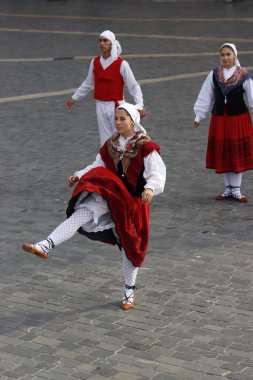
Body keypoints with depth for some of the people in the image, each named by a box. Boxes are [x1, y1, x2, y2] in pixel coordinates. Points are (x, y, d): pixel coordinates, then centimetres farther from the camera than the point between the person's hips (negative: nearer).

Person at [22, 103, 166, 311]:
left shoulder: (146, 147, -12)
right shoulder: (110, 145, 4)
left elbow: (158, 174, -18)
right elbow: (96, 168, 11)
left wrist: (150, 188, -38)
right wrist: (79, 176, -6)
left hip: (133, 200, -3)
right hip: (110, 195, 3)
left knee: (130, 245, 6)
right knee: (82, 212, -22)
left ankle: (129, 292, 23)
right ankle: (45, 246, -37)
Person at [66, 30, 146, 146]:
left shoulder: (121, 64, -10)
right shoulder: (95, 62, 3)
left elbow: (133, 86, -8)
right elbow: (88, 84, 18)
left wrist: (139, 105, -20)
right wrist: (74, 98, 24)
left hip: (116, 106, -4)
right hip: (100, 106, 4)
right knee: (105, 141, 9)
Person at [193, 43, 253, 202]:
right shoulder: (214, 75, 1)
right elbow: (205, 97, 5)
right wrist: (199, 116, 4)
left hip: (239, 119, -2)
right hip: (219, 118, 2)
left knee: (237, 154, 3)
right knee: (222, 154, 7)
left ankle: (236, 190, 12)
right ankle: (228, 189, 18)